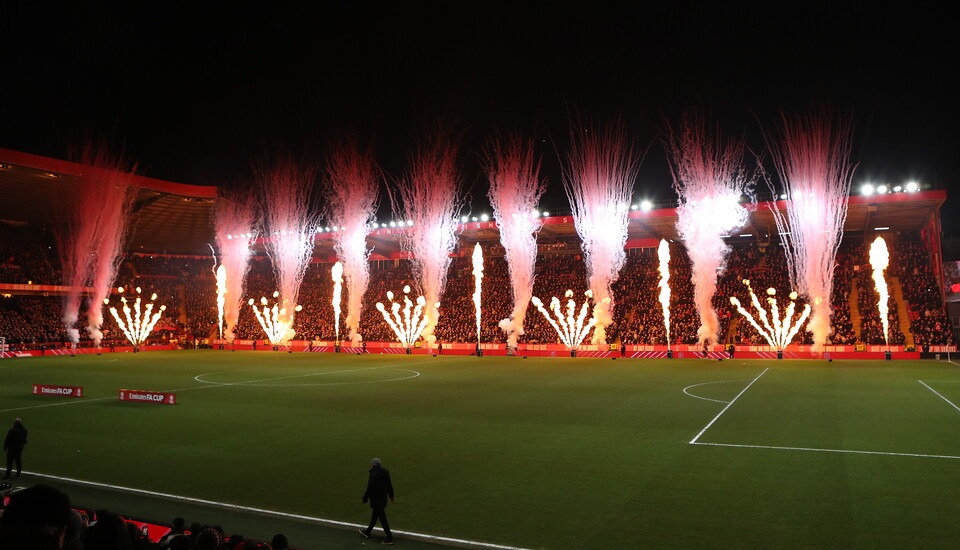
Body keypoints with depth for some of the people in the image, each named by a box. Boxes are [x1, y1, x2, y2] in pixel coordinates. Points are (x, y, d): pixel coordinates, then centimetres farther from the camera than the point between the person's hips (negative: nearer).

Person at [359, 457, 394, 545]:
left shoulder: (374, 475, -25)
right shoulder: (385, 472, 2)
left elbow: (370, 488, -21)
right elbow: (389, 485, 12)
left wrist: (365, 498, -7)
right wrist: (391, 495, 22)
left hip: (376, 500, -9)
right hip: (383, 498, 9)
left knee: (382, 518, -1)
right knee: (374, 516, 24)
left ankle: (389, 538, 5)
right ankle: (368, 532, 42)